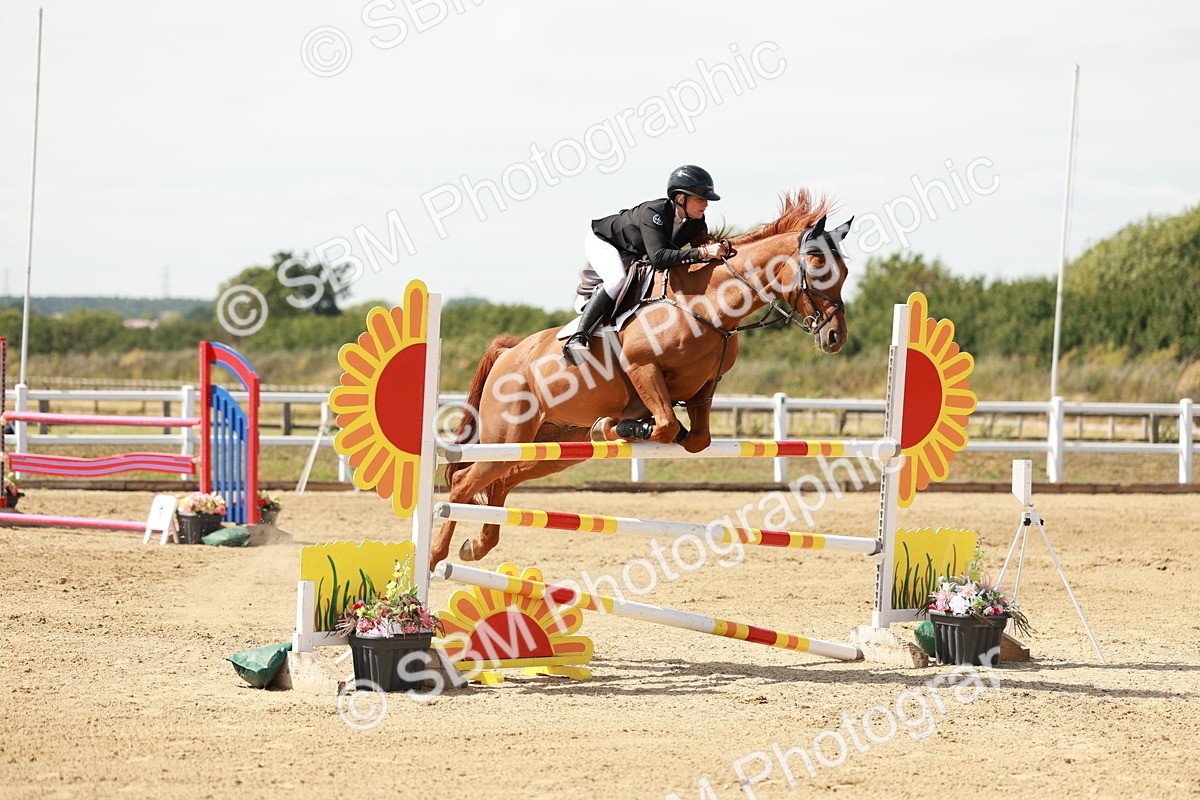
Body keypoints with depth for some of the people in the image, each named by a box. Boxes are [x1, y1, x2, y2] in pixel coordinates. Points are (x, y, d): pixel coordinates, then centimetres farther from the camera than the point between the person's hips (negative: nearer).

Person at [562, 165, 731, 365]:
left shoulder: (695, 221, -18)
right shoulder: (653, 212, -40)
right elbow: (658, 257, -52)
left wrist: (719, 249, -37)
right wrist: (702, 253, -58)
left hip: (632, 255, 8)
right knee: (618, 280, -34)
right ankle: (577, 339, -39)